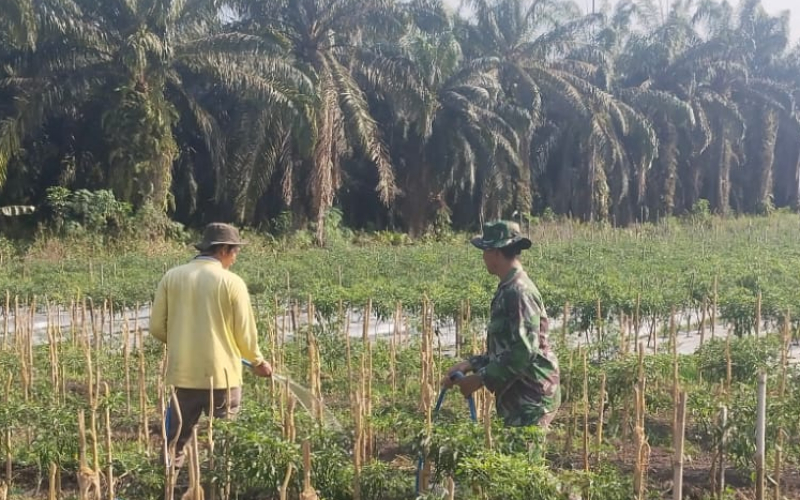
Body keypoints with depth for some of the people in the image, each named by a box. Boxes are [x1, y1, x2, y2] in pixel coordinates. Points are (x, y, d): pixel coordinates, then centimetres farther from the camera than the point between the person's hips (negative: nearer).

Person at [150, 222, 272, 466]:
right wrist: (258, 361, 15)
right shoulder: (232, 282, -7)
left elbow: (157, 327, 3)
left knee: (175, 440, 14)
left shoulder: (172, 277, 1)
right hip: (221, 374, -3)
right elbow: (245, 332, -4)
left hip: (183, 373, 3)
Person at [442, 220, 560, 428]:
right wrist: (470, 364, 10)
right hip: (518, 396, 10)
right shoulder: (507, 290, 13)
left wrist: (480, 379, -17)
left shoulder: (520, 292, -17)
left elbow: (524, 351, -23)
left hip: (531, 397, -10)